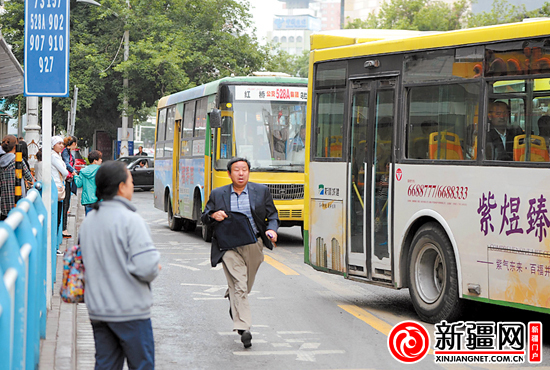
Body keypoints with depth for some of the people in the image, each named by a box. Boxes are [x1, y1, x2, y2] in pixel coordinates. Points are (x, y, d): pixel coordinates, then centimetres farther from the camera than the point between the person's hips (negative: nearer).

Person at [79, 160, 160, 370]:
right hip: (130, 311, -7)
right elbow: (145, 266, -22)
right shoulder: (130, 220, -16)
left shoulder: (88, 221, 7)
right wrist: (155, 270, -1)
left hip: (97, 311, 7)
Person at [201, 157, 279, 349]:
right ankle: (243, 328, -15)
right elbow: (204, 217, 12)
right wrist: (213, 215, -11)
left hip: (253, 246, 2)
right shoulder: (217, 194, 5)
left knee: (245, 287, 14)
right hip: (229, 247, -2)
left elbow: (272, 214, 10)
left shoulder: (261, 191, 6)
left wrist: (272, 229, -10)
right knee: (239, 286, -13)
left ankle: (233, 300, 49)